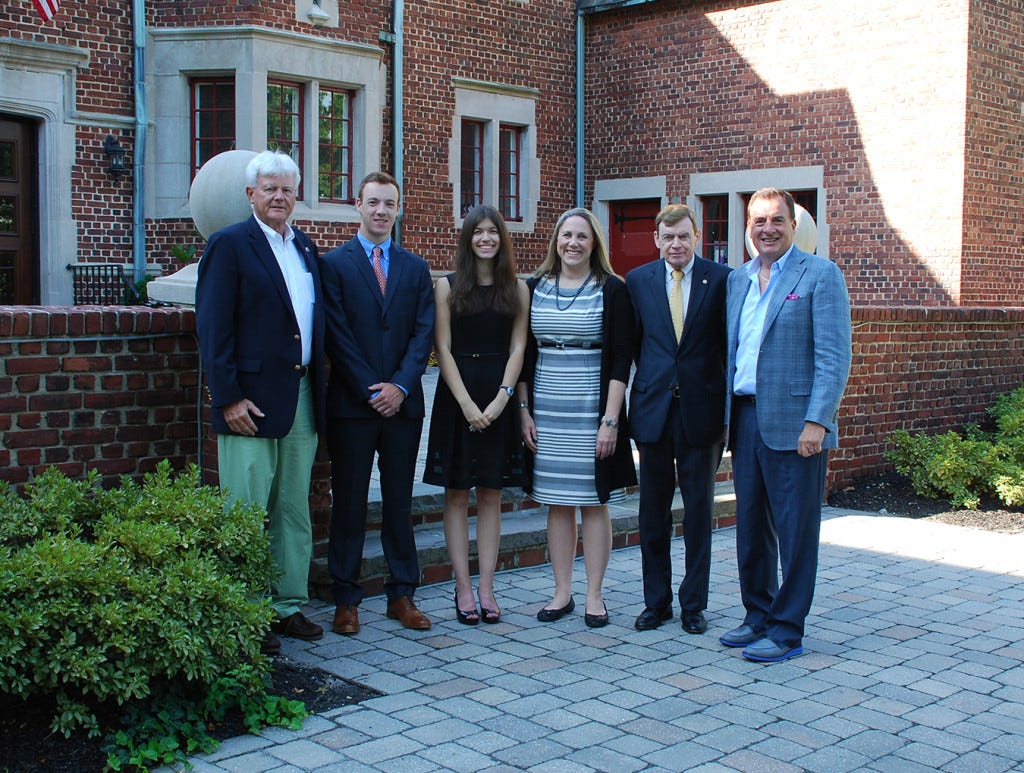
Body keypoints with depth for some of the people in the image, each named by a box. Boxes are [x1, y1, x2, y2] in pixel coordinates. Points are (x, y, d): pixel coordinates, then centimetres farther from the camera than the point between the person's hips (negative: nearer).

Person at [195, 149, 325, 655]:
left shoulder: (306, 248, 16)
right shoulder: (229, 245, -5)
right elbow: (213, 328, -10)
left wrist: (318, 387, 8)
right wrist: (229, 398, -15)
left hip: (302, 399, 7)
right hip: (252, 401, -7)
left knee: (295, 512, 13)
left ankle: (288, 606, 23)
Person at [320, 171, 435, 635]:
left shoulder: (416, 269, 12)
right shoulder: (334, 265, 1)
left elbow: (423, 333, 4)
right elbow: (338, 336, -6)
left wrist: (400, 386, -10)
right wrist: (372, 391, -12)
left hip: (402, 403, 3)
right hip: (351, 404, -3)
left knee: (400, 502, 9)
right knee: (349, 503, 3)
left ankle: (402, 596, 17)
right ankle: (346, 600, 12)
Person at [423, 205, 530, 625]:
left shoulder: (517, 288, 7)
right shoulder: (447, 286, 2)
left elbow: (518, 348, 3)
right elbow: (443, 348, -3)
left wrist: (501, 397, -10)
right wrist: (467, 403, -11)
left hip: (499, 399, 1)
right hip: (456, 397, -1)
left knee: (491, 495, 5)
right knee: (457, 494, 1)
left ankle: (486, 588, 9)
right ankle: (463, 589, 7)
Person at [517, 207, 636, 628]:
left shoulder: (612, 290, -2)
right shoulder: (535, 288, 7)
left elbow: (621, 360, -6)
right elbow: (525, 354, 10)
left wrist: (610, 420, -12)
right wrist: (524, 409, 2)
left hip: (593, 411, -3)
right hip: (546, 412, 3)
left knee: (594, 503, 3)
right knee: (557, 503, 9)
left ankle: (594, 596, 13)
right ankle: (562, 593, 18)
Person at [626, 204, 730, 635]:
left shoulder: (721, 280, -2)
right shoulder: (638, 281, 4)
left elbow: (731, 345, -1)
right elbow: (633, 344, 9)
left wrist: (730, 408, -4)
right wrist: (652, 383, 3)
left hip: (701, 409, -2)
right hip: (653, 409, 2)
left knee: (699, 511, 7)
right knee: (653, 511, 9)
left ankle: (693, 604, 19)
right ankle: (656, 601, 21)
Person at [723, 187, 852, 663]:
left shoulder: (820, 275, -4)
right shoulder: (737, 279, 15)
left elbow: (834, 356, -11)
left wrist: (816, 421, -18)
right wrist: (724, 415, 10)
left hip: (793, 423, -6)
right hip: (745, 419, 6)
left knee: (794, 529, 1)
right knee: (750, 524, 13)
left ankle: (787, 631, 11)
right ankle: (758, 616, 27)